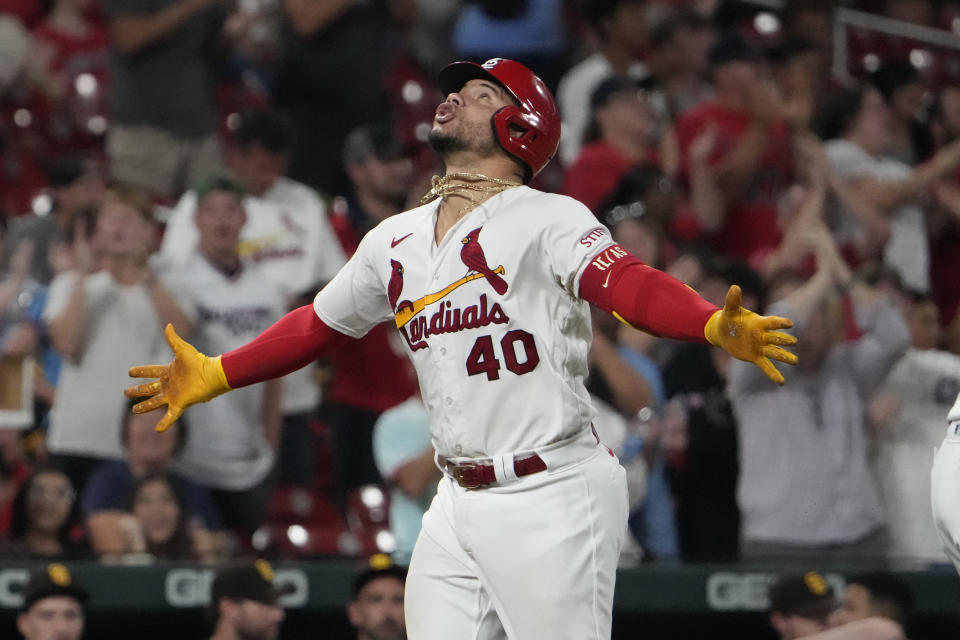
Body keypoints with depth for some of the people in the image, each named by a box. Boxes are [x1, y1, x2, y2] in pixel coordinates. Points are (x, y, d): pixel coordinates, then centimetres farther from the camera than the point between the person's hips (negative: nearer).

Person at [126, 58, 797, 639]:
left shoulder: (550, 219, -7)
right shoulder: (396, 240, 14)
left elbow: (626, 282, -24)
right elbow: (315, 326, 27)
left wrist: (717, 326, -42)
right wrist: (213, 376, 31)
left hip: (552, 495, -7)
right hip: (459, 499, 7)